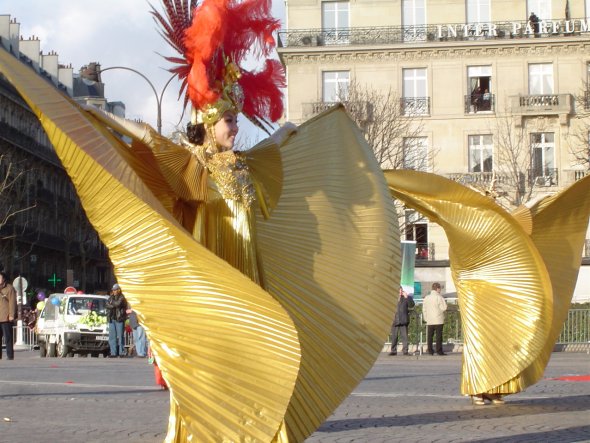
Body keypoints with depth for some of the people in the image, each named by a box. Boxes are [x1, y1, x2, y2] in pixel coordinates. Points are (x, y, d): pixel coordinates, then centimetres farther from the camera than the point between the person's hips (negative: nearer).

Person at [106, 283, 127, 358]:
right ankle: (113, 352, 4)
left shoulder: (122, 298, -1)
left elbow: (118, 304, -18)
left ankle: (121, 352, -2)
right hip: (111, 319, 5)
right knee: (112, 336, 2)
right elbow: (107, 305, 2)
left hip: (119, 319, -5)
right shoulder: (111, 297, 16)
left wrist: (111, 303, -2)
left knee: (120, 336, -6)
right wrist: (114, 306, -11)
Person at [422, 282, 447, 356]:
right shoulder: (439, 297, -9)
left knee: (429, 336, 8)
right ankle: (439, 351, -5)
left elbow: (424, 309, 11)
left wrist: (426, 318, 17)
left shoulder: (426, 298, 9)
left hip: (429, 321, 5)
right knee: (439, 335, -3)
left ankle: (430, 351, 7)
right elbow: (443, 308, -12)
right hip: (438, 320, -5)